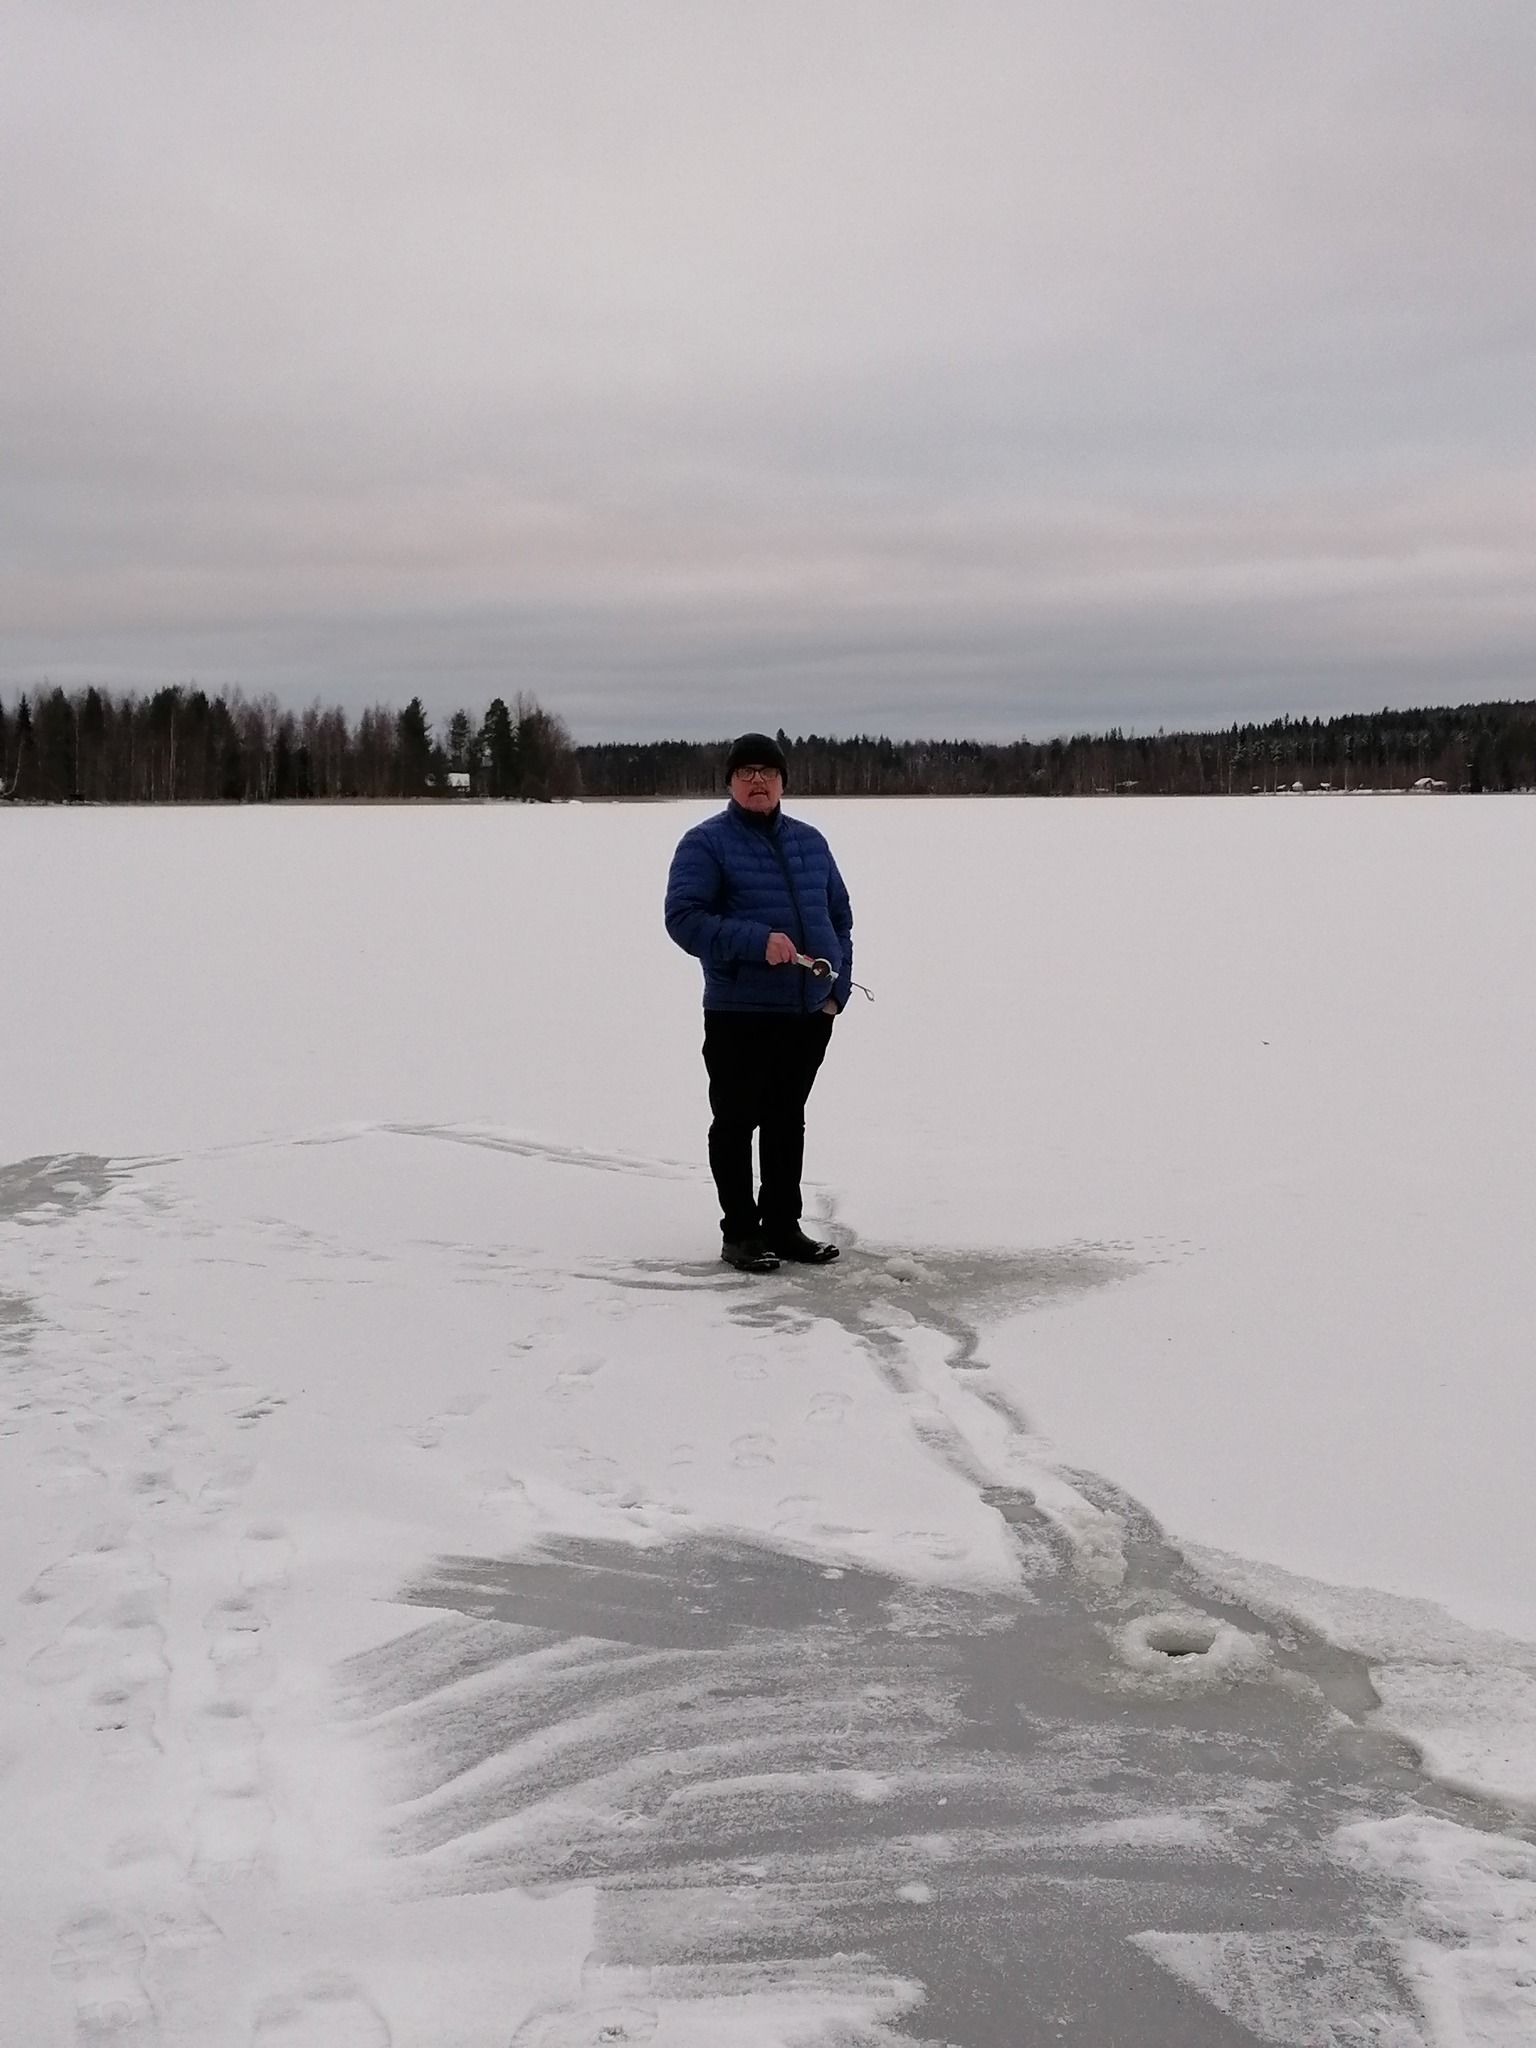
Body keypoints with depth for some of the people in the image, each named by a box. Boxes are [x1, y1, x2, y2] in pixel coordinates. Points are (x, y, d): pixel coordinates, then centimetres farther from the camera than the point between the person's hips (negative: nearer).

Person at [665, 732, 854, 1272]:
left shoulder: (809, 841, 14)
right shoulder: (706, 843, -4)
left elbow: (840, 917, 18)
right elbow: (684, 917, -15)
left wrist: (838, 986, 7)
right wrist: (758, 942, -25)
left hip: (810, 1011, 5)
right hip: (739, 1012, -5)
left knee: (788, 1121, 13)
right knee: (736, 1121, 1)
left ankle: (783, 1225, 23)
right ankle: (740, 1232, 11)